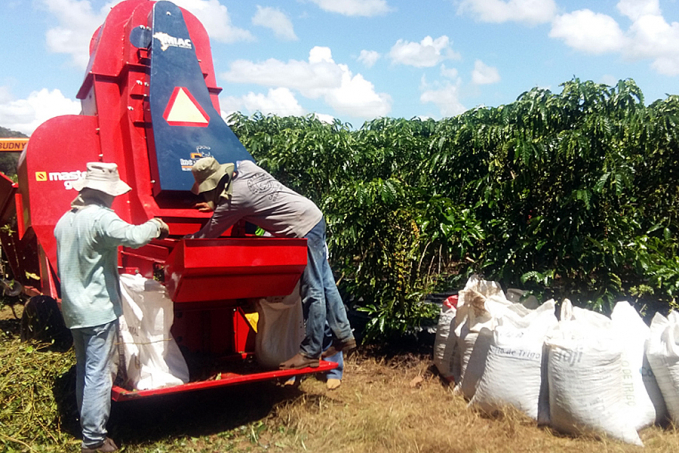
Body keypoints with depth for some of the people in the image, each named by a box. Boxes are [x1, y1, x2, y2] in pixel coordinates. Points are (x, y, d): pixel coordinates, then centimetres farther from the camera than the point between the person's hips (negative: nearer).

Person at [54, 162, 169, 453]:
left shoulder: (65, 220, 10)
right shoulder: (100, 217, -18)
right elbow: (133, 236, -31)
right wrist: (155, 225, -12)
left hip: (73, 309, 9)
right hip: (99, 310, -9)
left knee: (84, 371, 19)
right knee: (99, 374, -2)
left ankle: (87, 428, 32)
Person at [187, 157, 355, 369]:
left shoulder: (232, 199, -17)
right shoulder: (245, 166, 4)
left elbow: (207, 235, -4)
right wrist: (215, 206, 28)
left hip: (304, 230, -9)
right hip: (315, 217, 9)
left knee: (312, 292, -1)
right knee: (325, 284, 15)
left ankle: (310, 353, 8)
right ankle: (344, 336, 24)